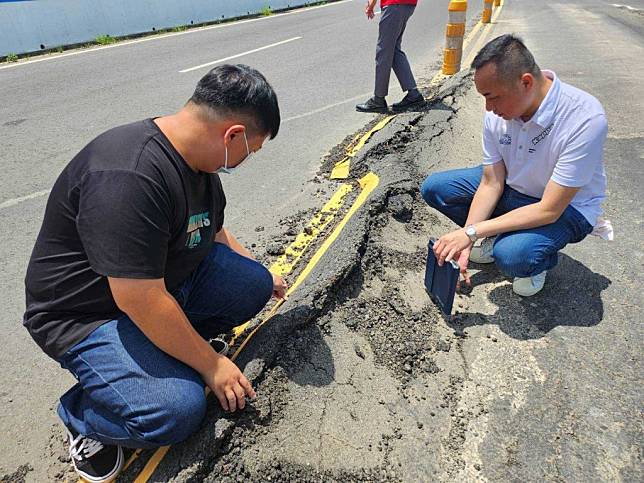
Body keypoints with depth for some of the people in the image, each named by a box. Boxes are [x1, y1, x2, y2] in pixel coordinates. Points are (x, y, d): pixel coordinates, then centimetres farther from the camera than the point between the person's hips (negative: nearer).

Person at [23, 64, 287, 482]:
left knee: (254, 283, -4)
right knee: (177, 410, -24)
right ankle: (82, 414, 7)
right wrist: (210, 363, -19)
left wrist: (261, 276, 21)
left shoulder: (197, 157, -3)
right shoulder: (129, 177, -34)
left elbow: (214, 233, 14)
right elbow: (143, 303, -32)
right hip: (90, 314, -8)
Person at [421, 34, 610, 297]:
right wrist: (464, 244, -17)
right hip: (512, 187, 6)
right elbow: (491, 183, -9)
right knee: (434, 187, -7)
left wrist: (471, 232, -31)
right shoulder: (499, 111, -15)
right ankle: (499, 235, 8)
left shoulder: (585, 119, -33)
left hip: (566, 207, -5)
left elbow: (549, 210, -31)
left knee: (511, 254, -35)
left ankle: (538, 261, 2)